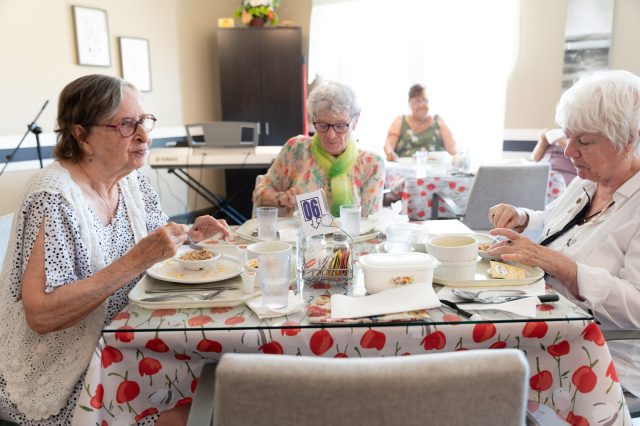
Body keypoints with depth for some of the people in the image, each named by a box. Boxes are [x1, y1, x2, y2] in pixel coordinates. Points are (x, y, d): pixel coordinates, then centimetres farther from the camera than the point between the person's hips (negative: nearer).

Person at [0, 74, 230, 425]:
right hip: (62, 374, -6)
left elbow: (151, 247, 13)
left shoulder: (131, 180, -1)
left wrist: (188, 236, -8)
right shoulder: (53, 197, -23)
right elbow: (40, 315, -27)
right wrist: (137, 260, -32)